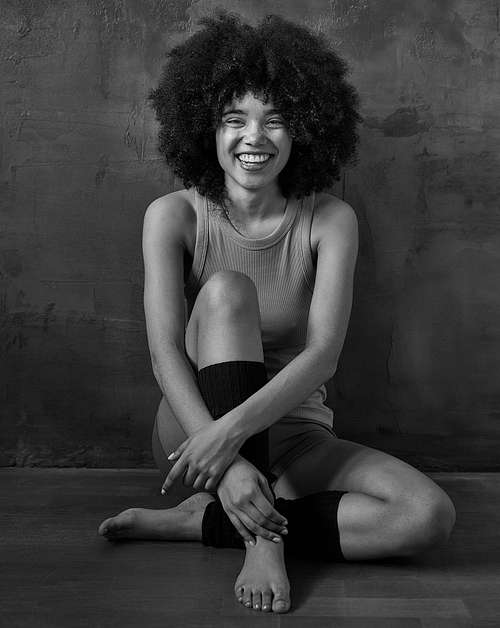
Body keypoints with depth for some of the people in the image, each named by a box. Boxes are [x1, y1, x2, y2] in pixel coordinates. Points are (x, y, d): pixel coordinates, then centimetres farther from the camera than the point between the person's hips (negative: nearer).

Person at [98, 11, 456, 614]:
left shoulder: (330, 221, -6)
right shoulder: (173, 216, -7)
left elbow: (323, 353, -17)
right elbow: (165, 352, -18)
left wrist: (232, 428, -33)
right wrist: (227, 462, -32)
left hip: (289, 430, 2)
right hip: (191, 430, -1)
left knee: (429, 515, -23)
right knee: (226, 289, -28)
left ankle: (199, 520, -16)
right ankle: (262, 534, -27)